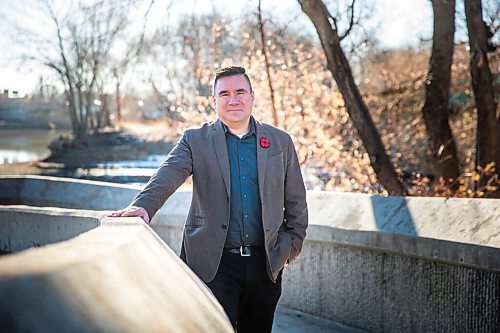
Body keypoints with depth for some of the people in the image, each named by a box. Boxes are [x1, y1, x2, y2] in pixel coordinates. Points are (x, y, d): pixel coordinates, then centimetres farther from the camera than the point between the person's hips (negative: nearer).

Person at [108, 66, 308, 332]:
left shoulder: (280, 142, 9)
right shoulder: (195, 140, 4)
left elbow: (296, 203, 13)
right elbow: (167, 176, -14)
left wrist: (291, 245, 4)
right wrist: (143, 205, -33)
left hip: (265, 264, 3)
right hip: (213, 264, -2)